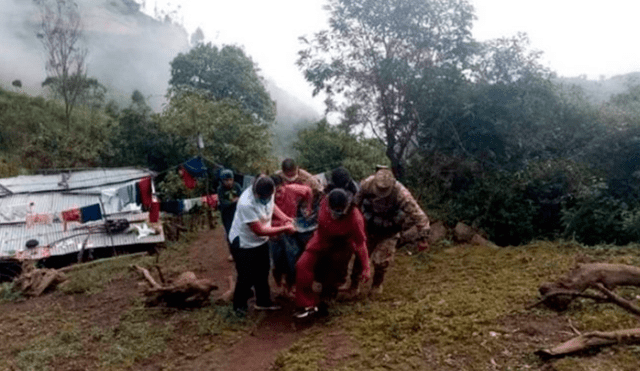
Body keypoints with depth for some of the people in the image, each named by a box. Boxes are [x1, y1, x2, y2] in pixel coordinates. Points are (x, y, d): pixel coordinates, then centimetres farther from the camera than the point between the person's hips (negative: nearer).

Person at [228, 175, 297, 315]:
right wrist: (285, 229, -27)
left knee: (262, 272, 20)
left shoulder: (267, 193, -17)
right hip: (243, 244, -7)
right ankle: (239, 305, 33)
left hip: (261, 241, 7)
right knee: (246, 277, 7)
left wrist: (284, 217, -9)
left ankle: (263, 302, 41)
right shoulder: (246, 204, -38)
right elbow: (259, 230, -32)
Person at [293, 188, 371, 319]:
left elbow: (360, 243, -23)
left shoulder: (355, 218, -32)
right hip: (321, 241, 3)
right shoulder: (324, 203, -23)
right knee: (303, 265, -12)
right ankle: (308, 304, -5)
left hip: (341, 247, -2)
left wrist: (365, 267, -19)